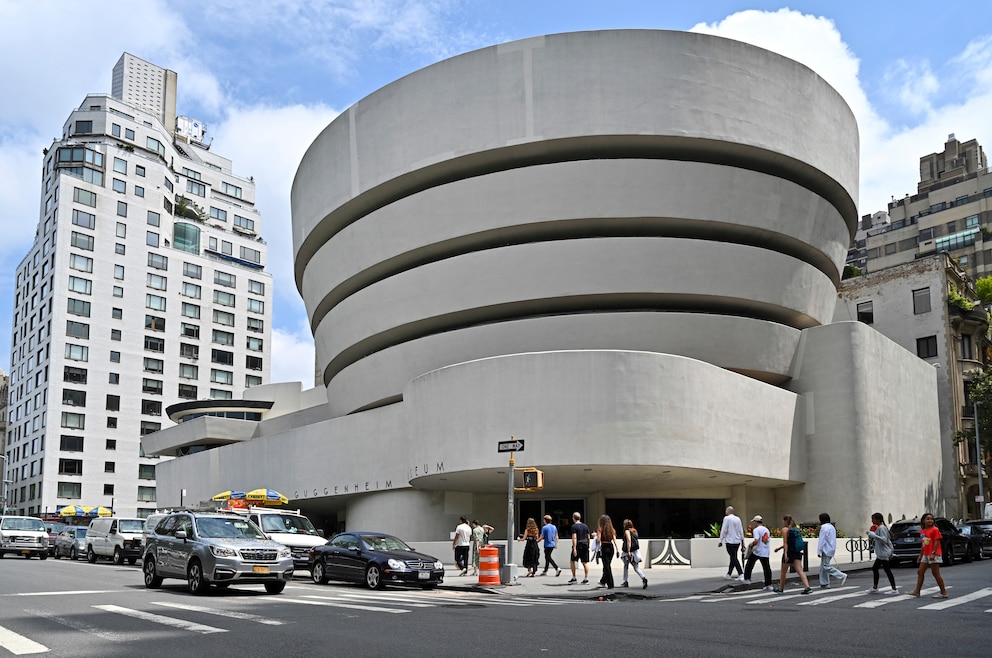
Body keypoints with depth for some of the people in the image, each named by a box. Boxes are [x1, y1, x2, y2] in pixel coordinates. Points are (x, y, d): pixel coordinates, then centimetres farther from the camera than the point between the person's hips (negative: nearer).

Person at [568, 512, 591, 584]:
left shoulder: (574, 526, -8)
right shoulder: (585, 526, 11)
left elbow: (574, 538, -15)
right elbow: (588, 537, 13)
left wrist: (574, 548, -18)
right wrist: (588, 546, 21)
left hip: (578, 546, -5)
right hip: (585, 545, 5)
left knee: (572, 561, 10)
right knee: (585, 562, 6)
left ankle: (574, 578, 10)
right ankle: (586, 579, 4)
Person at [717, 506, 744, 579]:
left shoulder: (727, 518, -8)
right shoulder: (738, 519, 9)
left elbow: (724, 530, -10)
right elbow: (741, 531, 12)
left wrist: (721, 541, -7)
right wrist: (742, 540, 18)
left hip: (730, 541, -7)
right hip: (737, 541, 7)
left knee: (734, 558, -5)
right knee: (733, 558, 14)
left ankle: (741, 574, -15)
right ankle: (729, 574, 22)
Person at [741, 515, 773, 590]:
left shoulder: (756, 530, -11)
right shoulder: (766, 530, 14)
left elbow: (756, 541, -24)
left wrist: (751, 545, -5)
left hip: (757, 552, -6)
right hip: (766, 552, 6)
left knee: (749, 565, 14)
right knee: (767, 568, 3)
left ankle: (747, 579, 23)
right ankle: (768, 585, 0)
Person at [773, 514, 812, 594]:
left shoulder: (785, 529, -6)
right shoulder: (796, 529, 16)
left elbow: (785, 543, -14)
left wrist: (785, 554, -19)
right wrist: (779, 548, 30)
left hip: (789, 552, -6)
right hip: (797, 553, 6)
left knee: (783, 572, 10)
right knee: (800, 571, -2)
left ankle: (781, 588, 22)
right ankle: (807, 587, -18)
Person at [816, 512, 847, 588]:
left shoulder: (824, 527, -14)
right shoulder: (832, 527, 16)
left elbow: (821, 540, -17)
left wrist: (819, 551, -15)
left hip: (826, 550, -10)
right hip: (831, 550, 10)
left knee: (826, 566, -8)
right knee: (823, 566, 12)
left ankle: (842, 576, -12)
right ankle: (824, 583, 12)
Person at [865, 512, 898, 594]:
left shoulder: (881, 528, -15)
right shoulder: (879, 528, 16)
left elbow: (884, 540, -24)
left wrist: (874, 535, -26)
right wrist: (871, 536, 12)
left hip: (883, 553, -11)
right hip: (881, 553, 11)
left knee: (887, 570, -8)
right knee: (874, 568, 15)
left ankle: (894, 589, -6)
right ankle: (875, 588, 21)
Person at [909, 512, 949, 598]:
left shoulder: (934, 530, -9)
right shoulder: (922, 531, 12)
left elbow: (936, 542, -14)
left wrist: (933, 553, -22)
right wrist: (920, 555, 19)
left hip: (934, 555, -8)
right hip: (925, 555, 8)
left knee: (936, 574, -5)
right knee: (920, 572, 7)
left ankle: (944, 592, 3)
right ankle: (917, 591, 12)